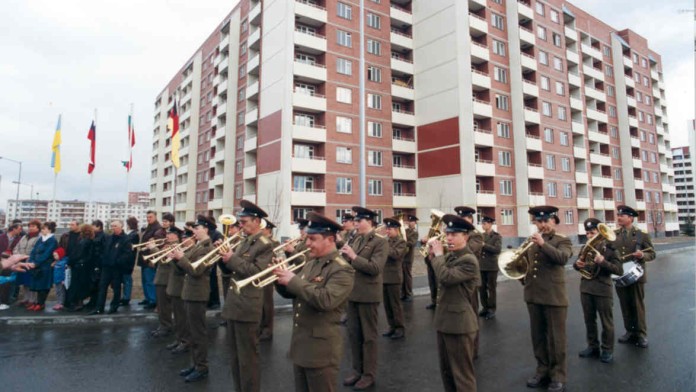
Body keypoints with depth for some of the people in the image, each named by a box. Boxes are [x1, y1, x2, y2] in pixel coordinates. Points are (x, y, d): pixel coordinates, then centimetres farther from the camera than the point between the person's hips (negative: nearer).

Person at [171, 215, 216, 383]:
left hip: (197, 294, -10)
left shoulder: (208, 248, -16)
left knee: (198, 332, 0)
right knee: (193, 331, 17)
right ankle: (195, 364, 29)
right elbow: (187, 263, 11)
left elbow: (196, 271, -22)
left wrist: (181, 257, -20)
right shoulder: (197, 246, 14)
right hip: (190, 292, 10)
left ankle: (202, 368, 11)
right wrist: (178, 256, -5)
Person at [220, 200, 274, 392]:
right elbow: (232, 268, 15)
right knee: (235, 354, 19)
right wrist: (225, 256, -2)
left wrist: (232, 259, -19)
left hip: (247, 307, -9)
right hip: (233, 304, 9)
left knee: (247, 356, 1)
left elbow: (256, 271, -22)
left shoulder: (265, 245, -11)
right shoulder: (243, 242, 14)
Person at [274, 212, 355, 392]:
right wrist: (281, 280, -8)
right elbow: (291, 293, 13)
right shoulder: (310, 263, 9)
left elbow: (326, 300, -31)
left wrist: (293, 280, -25)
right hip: (299, 343, 8)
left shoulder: (342, 270, -17)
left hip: (321, 348, -8)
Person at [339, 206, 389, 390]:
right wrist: (344, 255, -7)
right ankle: (357, 369, 32)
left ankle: (369, 374, 22)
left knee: (368, 336, 7)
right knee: (353, 334, 16)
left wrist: (354, 256, -22)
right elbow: (349, 263, 13)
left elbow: (375, 268, -22)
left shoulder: (380, 241, -11)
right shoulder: (355, 239, 10)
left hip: (368, 294, -7)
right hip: (353, 293, 7)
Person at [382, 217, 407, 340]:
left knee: (395, 305, 0)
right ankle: (392, 327, 23)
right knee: (387, 305, 12)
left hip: (394, 277, -7)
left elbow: (396, 254, -24)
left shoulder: (401, 242, -7)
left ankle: (400, 329, 10)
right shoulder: (386, 241, 13)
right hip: (384, 277, 7)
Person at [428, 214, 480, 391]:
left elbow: (446, 277, -29)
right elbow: (438, 276, 16)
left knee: (462, 374, 4)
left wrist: (438, 254, -17)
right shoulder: (449, 256, 8)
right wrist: (433, 255, 4)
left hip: (459, 323, -9)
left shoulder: (469, 261, -19)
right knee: (446, 371, 21)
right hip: (444, 320, 9)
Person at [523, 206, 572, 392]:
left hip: (554, 297, -5)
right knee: (538, 337, 14)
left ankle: (558, 377, 17)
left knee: (555, 339, 4)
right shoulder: (531, 241, 11)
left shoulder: (562, 240, -2)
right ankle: (543, 371, 29)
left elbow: (563, 258, -23)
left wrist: (543, 244, -30)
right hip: (533, 296, 5)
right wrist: (523, 277, 4)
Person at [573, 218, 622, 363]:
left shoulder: (608, 248, -9)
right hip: (586, 289, 5)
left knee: (606, 322, 8)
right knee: (589, 320, 14)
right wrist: (577, 264, -6)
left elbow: (619, 270, -14)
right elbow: (578, 265, 18)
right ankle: (592, 346, 28)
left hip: (603, 290, -5)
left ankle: (607, 350, 21)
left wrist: (602, 261, -27)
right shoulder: (584, 248, 6)